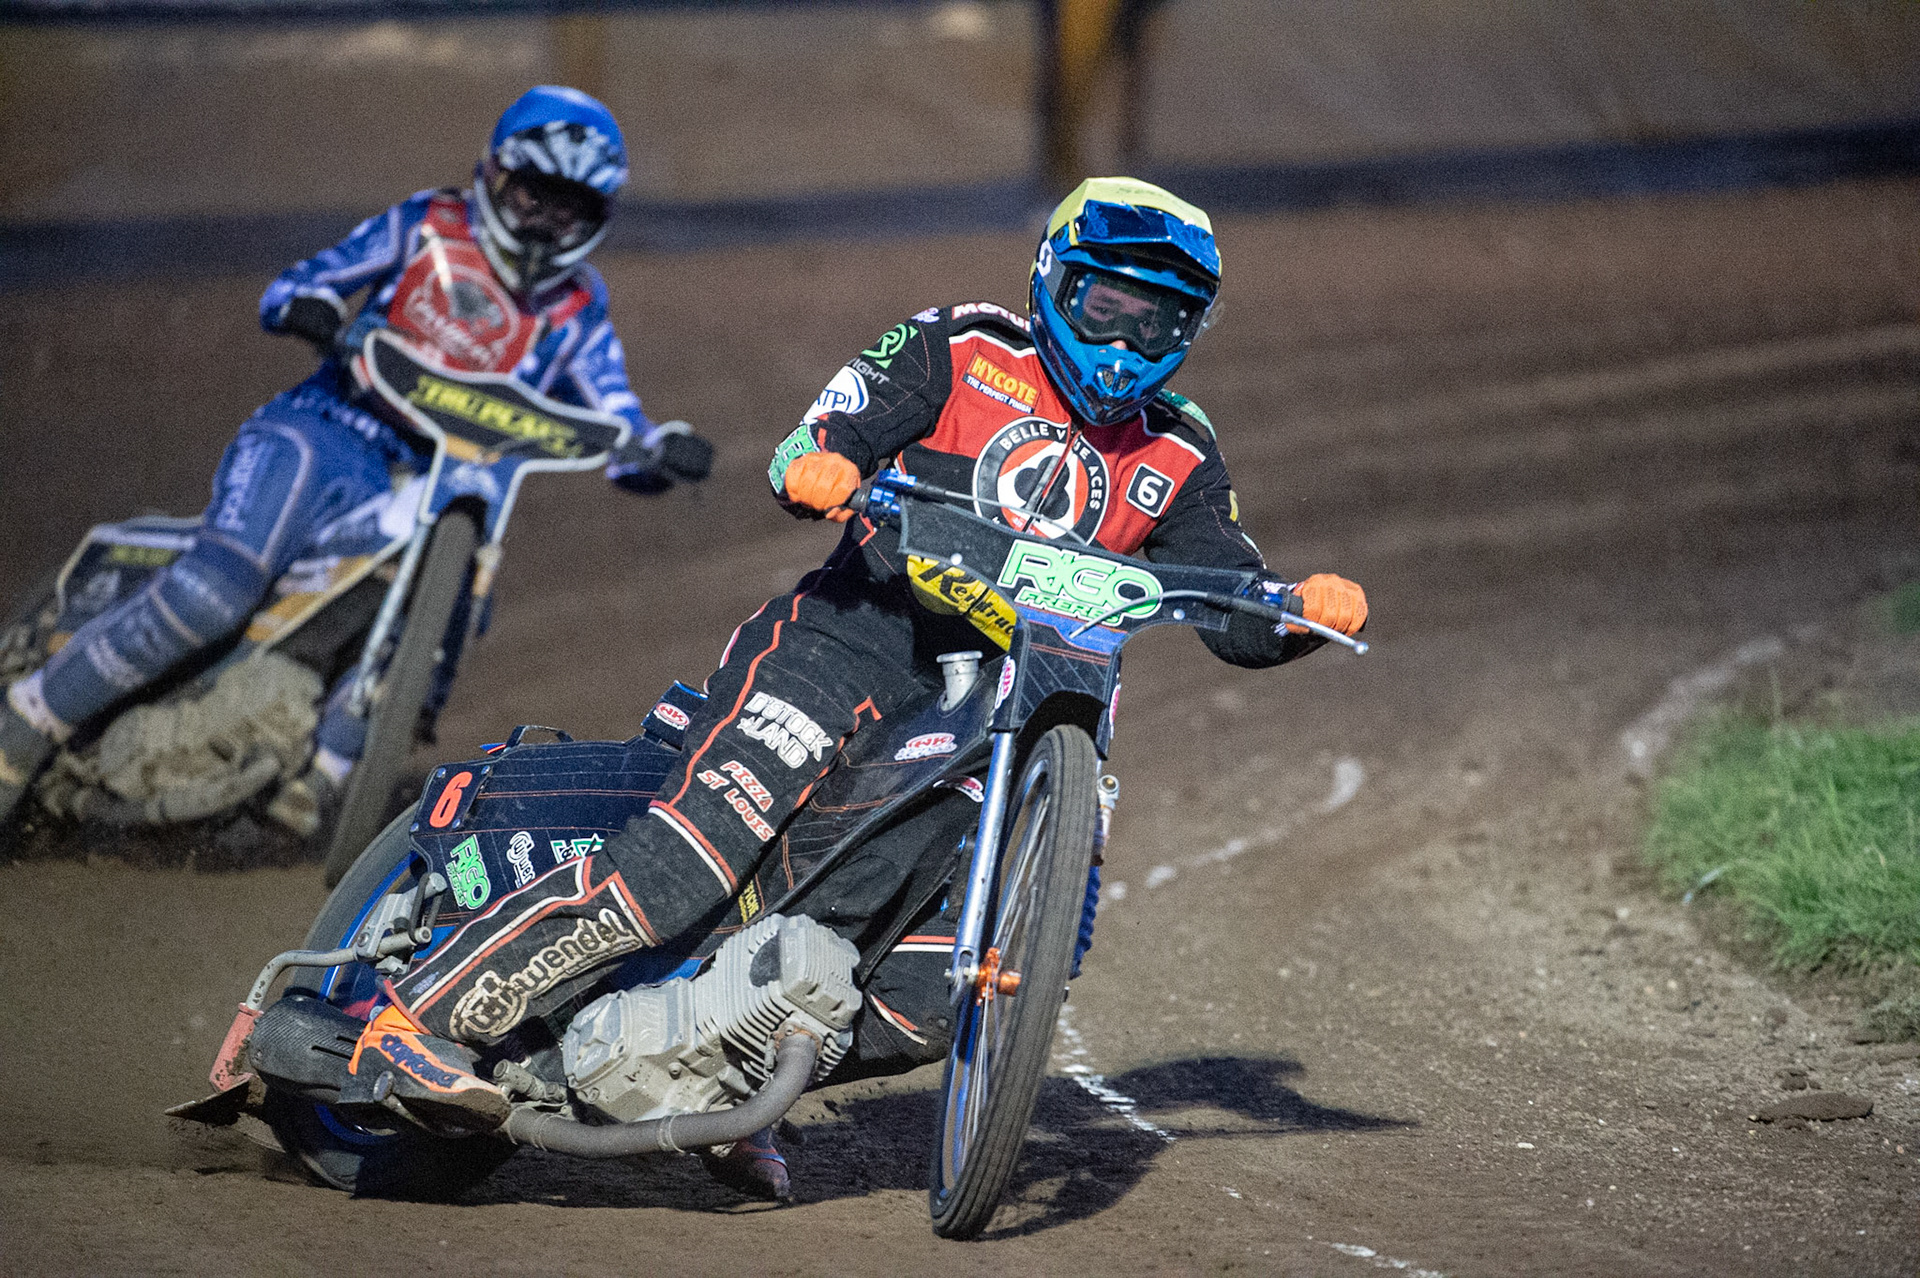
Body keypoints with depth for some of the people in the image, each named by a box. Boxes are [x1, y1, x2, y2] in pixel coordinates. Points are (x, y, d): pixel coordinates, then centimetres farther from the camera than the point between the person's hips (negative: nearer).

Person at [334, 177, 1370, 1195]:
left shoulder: (1177, 460, 15)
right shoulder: (963, 351, 4)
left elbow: (1237, 622, 11)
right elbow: (815, 446, -3)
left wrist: (1306, 611, -11)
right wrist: (815, 467, -27)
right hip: (841, 649, -5)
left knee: (918, 1015, -3)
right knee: (688, 863, -27)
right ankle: (416, 1021, -25)